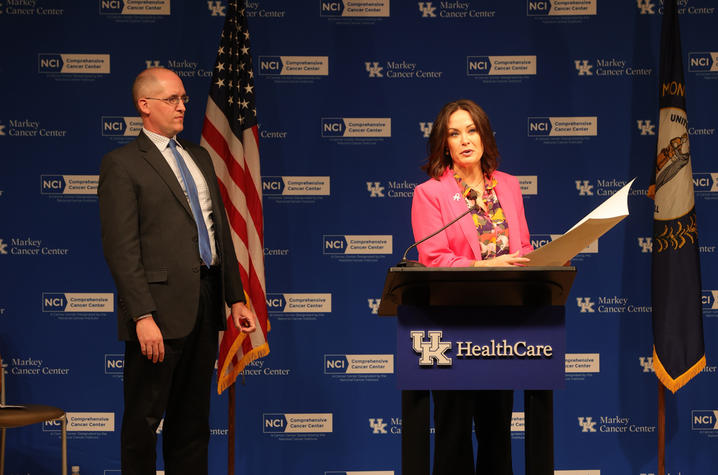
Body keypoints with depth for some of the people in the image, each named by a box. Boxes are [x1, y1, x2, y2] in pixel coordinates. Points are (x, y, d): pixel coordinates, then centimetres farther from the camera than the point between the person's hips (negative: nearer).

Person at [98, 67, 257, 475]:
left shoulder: (199, 157, 17)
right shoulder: (122, 165, -5)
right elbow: (121, 248, -12)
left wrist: (236, 298, 13)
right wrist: (143, 316, -20)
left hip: (206, 301, 7)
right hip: (162, 305, -7)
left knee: (193, 419, 13)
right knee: (144, 418, 1)